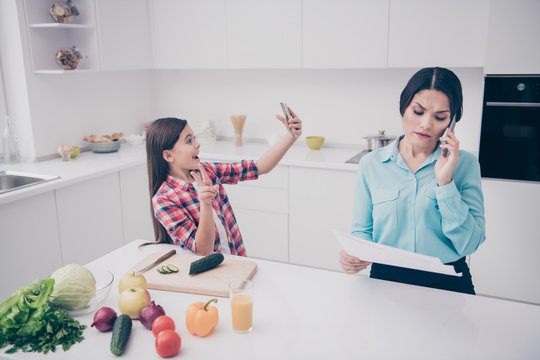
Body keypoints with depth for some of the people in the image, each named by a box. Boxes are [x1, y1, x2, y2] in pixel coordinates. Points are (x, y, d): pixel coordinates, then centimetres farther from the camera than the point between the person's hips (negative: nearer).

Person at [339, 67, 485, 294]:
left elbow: (468, 245, -5)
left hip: (447, 283, 0)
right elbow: (362, 230, 8)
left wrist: (445, 182, -11)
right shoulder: (371, 164, 3)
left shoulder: (465, 164, 2)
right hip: (386, 279, 1)